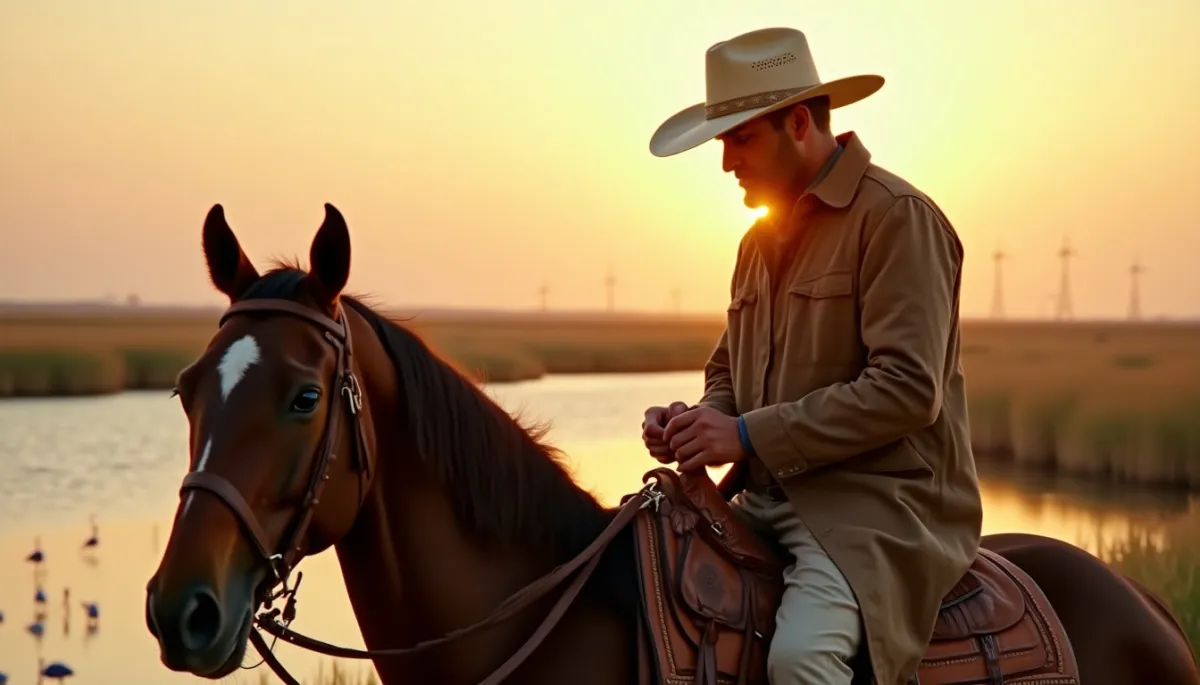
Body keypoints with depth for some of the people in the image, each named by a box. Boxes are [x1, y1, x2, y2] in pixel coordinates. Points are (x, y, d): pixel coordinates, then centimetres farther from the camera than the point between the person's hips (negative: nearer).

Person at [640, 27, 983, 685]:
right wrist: (699, 421, 1)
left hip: (882, 508, -8)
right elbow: (728, 371, 26)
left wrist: (749, 434, -19)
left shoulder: (897, 217, -9)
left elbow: (907, 389, -19)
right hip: (771, 504, 8)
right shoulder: (760, 240, 16)